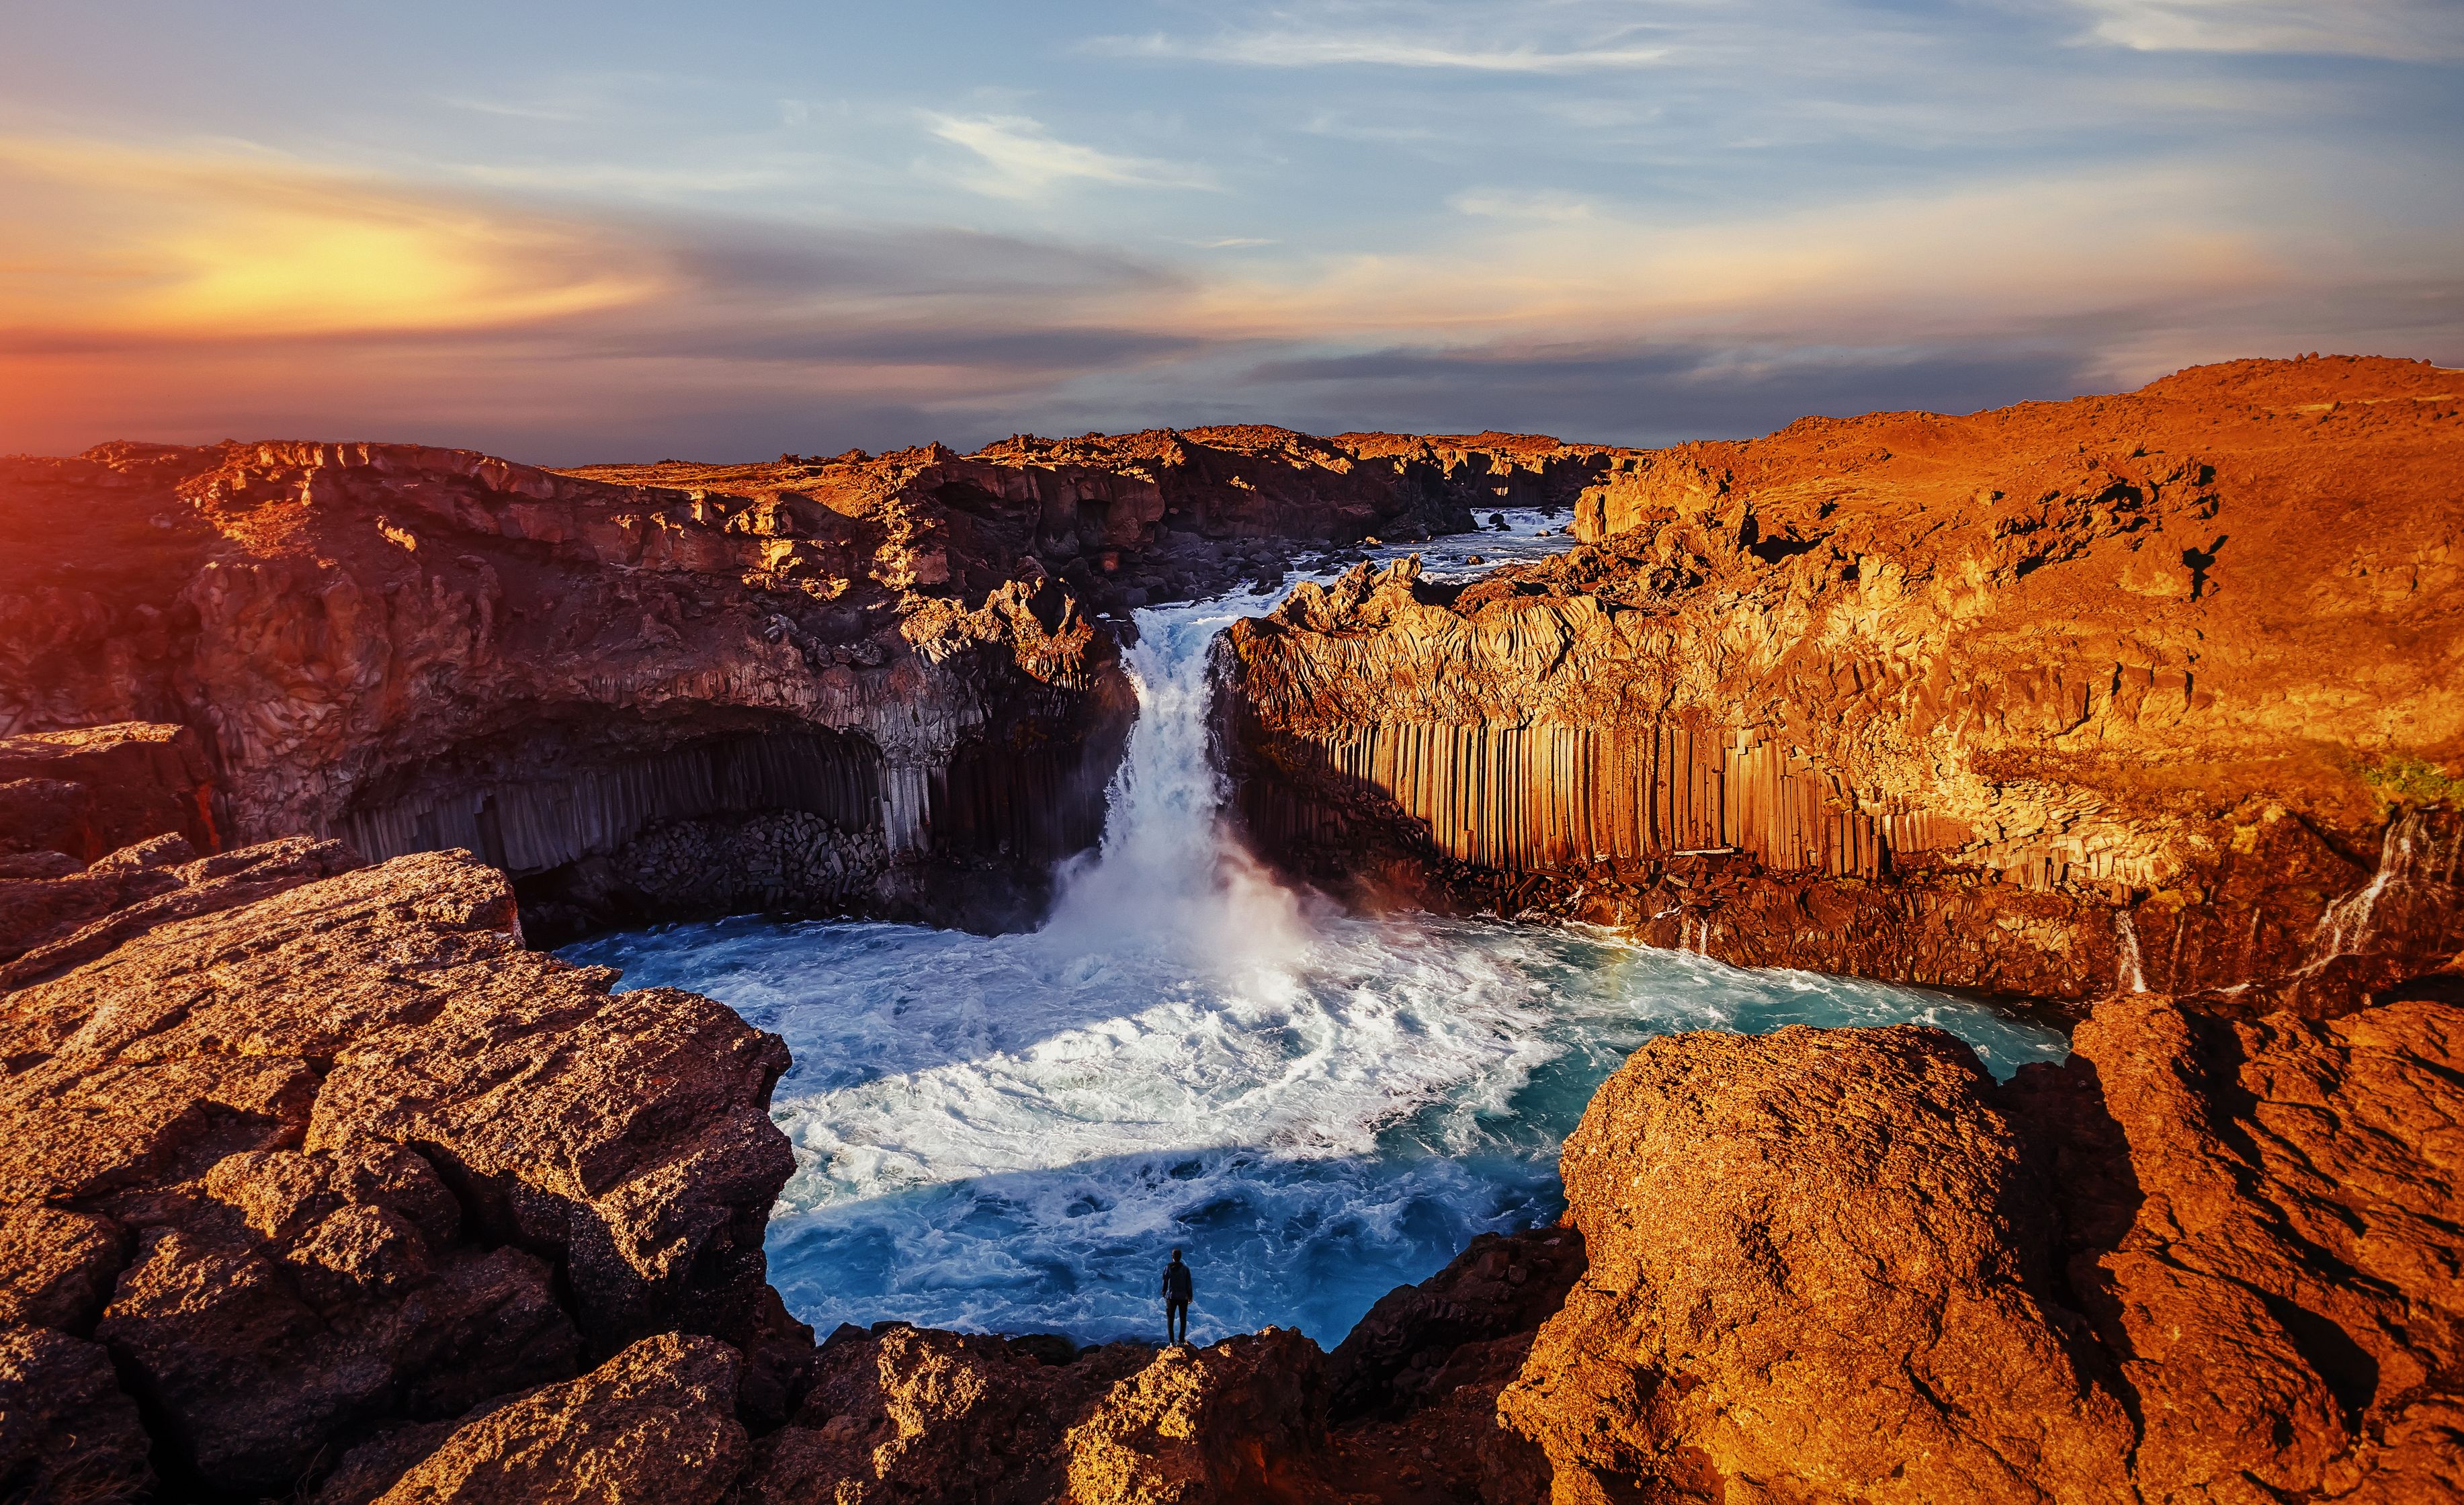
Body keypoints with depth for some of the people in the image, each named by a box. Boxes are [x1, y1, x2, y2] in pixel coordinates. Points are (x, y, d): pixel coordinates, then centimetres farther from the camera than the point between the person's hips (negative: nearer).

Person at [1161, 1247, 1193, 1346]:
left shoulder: (1167, 1268, -6)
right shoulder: (1185, 1269, -7)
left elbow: (1165, 1283, -3)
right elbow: (1189, 1284, -3)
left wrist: (1163, 1294, 11)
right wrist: (1190, 1296, 8)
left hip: (1171, 1297, 0)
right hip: (1183, 1297, 0)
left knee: (1170, 1319, 8)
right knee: (1183, 1320, 11)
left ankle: (1172, 1341, 3)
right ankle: (1181, 1340, 7)